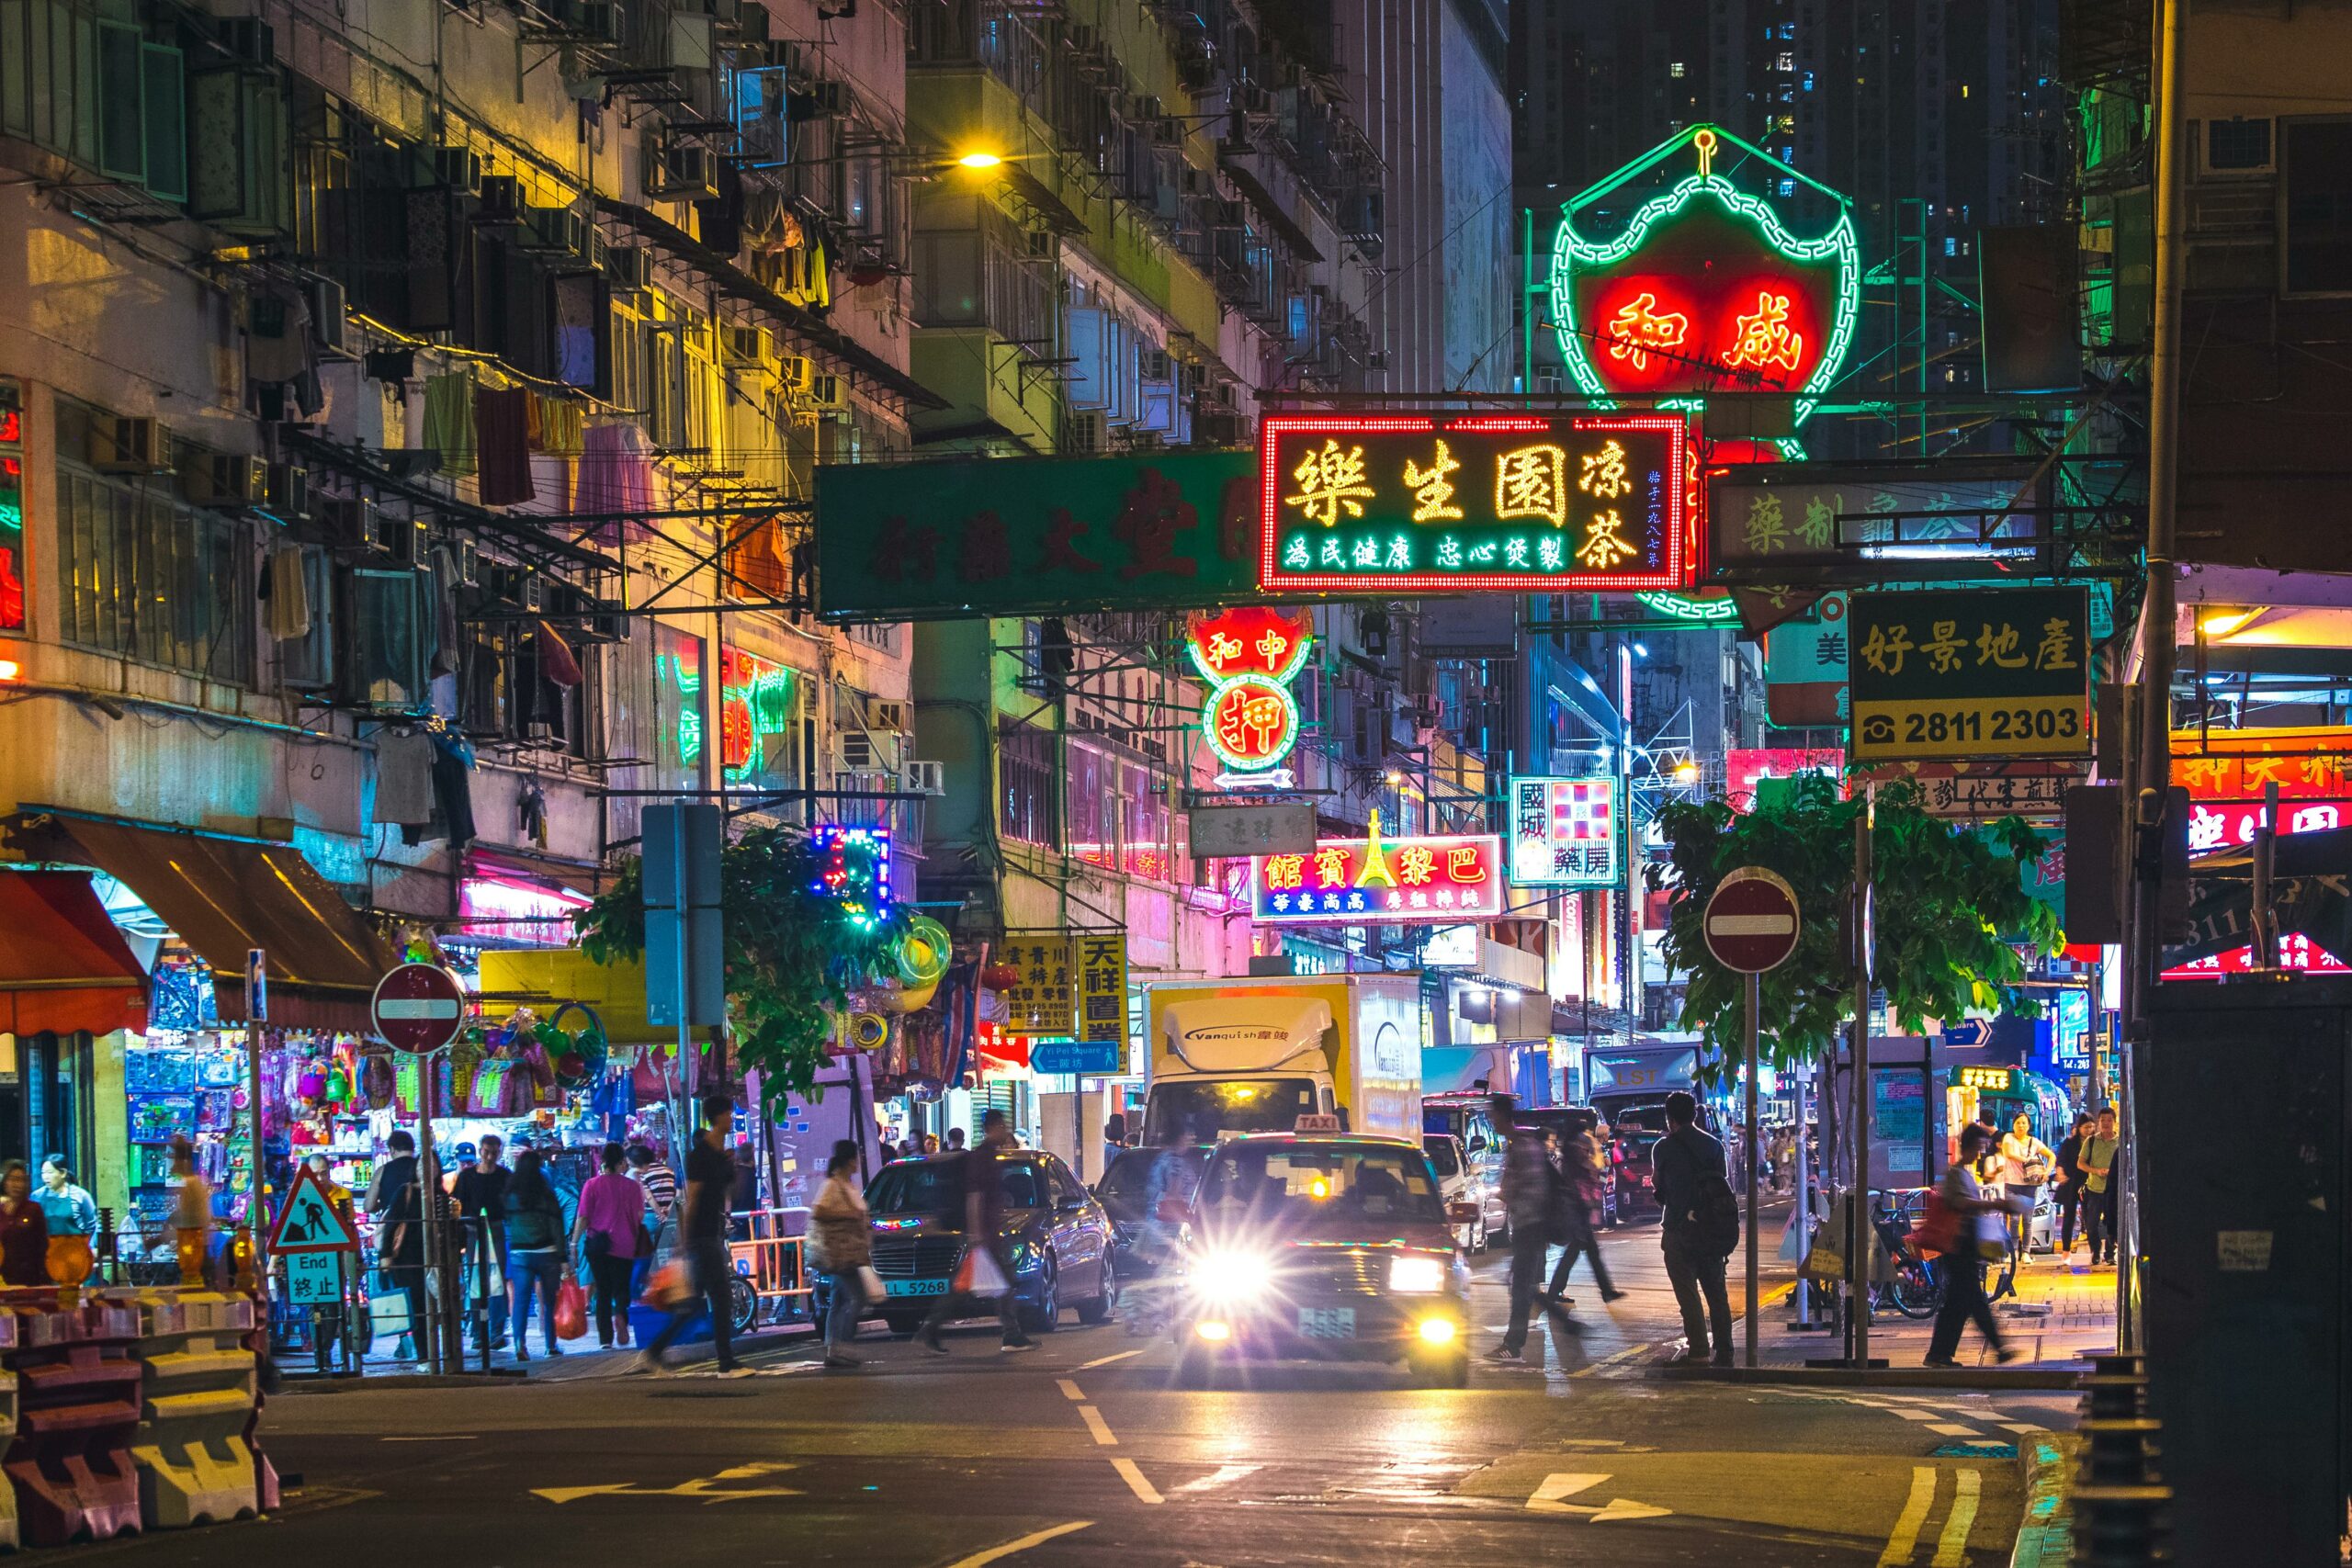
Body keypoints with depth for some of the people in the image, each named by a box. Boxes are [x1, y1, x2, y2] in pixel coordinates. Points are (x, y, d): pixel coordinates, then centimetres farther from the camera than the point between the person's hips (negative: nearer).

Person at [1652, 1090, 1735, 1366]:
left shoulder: (1664, 1147, -6)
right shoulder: (1714, 1145, 7)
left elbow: (1657, 1183, 7)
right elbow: (1723, 1181, 11)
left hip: (1680, 1229, -5)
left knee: (1687, 1292, -1)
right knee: (1716, 1292, 11)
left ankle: (1698, 1351, -7)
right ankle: (1724, 1351, 11)